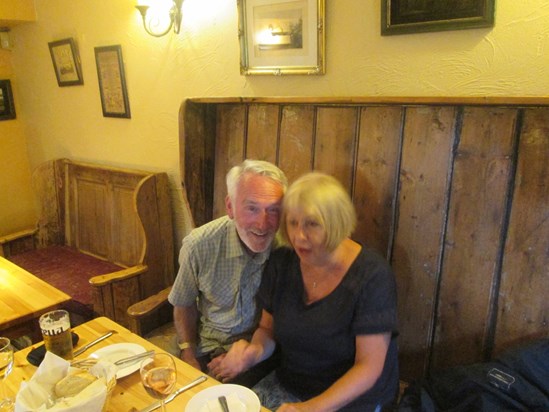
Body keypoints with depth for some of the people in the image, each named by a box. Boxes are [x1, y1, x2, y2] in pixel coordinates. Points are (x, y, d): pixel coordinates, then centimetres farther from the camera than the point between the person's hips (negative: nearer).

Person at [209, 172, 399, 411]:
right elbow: (268, 329, 6)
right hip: (287, 385, 4)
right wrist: (255, 351, -15)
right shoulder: (281, 262, -5)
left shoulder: (372, 276, -20)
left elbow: (369, 366, -17)